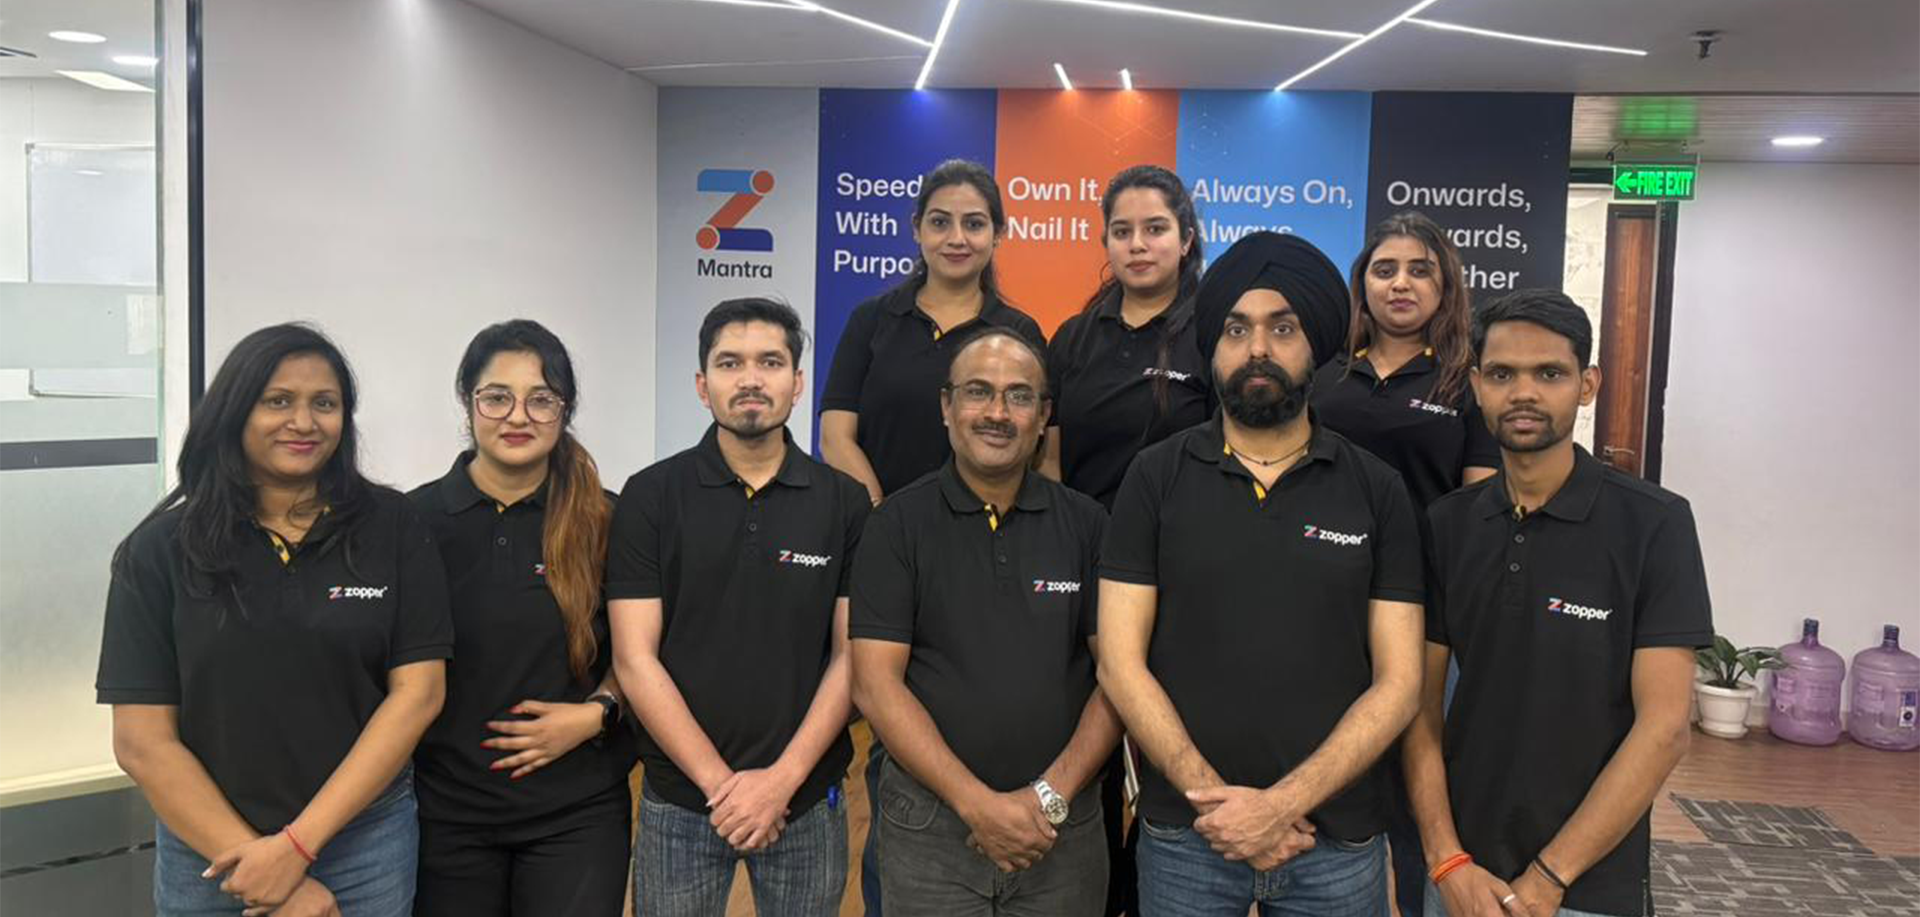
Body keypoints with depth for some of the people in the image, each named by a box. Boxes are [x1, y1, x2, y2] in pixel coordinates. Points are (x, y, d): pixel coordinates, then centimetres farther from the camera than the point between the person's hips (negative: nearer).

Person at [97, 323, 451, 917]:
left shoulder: (393, 528, -4)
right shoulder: (160, 548, -3)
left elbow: (417, 693, -8)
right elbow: (142, 741, -5)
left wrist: (297, 844, -14)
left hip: (365, 843, 0)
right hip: (210, 852, 0)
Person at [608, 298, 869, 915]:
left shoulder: (844, 501, -1)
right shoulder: (651, 496, -4)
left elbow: (851, 655, -2)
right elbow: (635, 660, -7)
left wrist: (783, 777, -11)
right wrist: (719, 783, -11)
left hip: (807, 798, 1)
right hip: (680, 798, -1)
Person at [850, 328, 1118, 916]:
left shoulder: (1086, 524, 2)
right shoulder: (897, 525, -4)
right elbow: (875, 684, -8)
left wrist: (1051, 796, -11)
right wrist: (977, 802, -14)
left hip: (1063, 824, 2)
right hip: (929, 820, -1)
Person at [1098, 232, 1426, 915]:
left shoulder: (1377, 492, 0)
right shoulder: (1156, 477, -2)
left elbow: (1397, 683, -3)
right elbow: (1121, 663, -5)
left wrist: (1284, 803, -14)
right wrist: (1213, 797, -13)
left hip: (1339, 839, 1)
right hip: (1185, 834, 0)